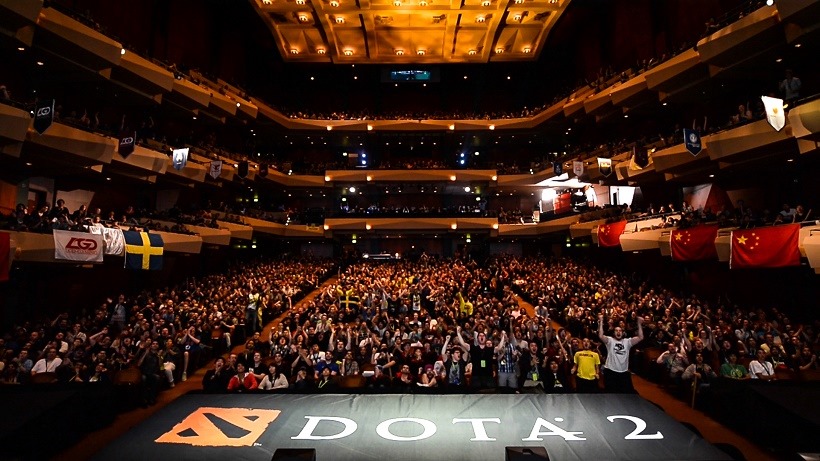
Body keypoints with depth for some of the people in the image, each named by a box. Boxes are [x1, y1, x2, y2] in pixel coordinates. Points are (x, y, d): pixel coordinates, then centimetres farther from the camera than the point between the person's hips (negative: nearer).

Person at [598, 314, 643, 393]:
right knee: (610, 393, 5)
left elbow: (640, 337, -5)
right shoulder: (610, 340, -2)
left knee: (629, 392, 14)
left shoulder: (627, 341, 6)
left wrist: (639, 324, -12)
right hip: (610, 371, -3)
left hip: (624, 372, 3)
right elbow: (601, 336, -22)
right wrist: (601, 321, -24)